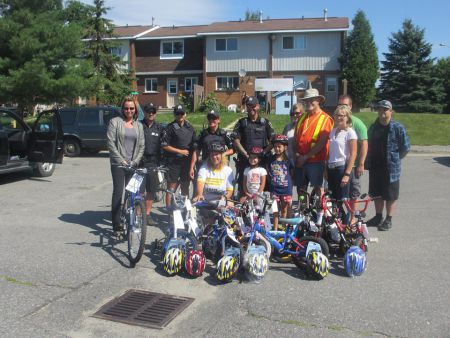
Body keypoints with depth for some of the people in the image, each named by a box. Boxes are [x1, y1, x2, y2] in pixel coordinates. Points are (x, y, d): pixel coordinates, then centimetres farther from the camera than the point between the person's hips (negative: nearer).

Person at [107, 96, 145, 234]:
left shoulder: (138, 125, 13)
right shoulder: (115, 122, 1)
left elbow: (141, 145, 11)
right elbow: (111, 143, -6)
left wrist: (135, 161, -3)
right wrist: (121, 160, -11)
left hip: (133, 164, 4)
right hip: (118, 163, -4)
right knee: (118, 191, -8)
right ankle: (116, 223, -4)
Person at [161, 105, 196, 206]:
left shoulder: (190, 127, 10)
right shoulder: (170, 127, -5)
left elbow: (194, 145, 14)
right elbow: (164, 145, -9)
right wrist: (180, 151, -10)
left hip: (187, 161, 5)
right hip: (174, 162, -4)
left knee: (185, 186, 12)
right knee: (171, 187, -3)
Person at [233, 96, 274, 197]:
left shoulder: (265, 122, 9)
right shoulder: (241, 123, 9)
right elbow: (236, 141, 1)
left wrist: (263, 152, -9)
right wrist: (246, 154, -10)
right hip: (244, 160, 0)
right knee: (243, 187, -1)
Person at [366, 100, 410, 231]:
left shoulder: (398, 128, -9)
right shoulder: (373, 127, 9)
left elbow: (405, 148, -6)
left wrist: (394, 160, -4)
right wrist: (369, 162, 10)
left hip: (391, 168, -5)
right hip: (375, 167, 5)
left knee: (391, 196, 4)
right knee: (377, 193, 14)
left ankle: (388, 220, 16)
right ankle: (378, 217, 28)